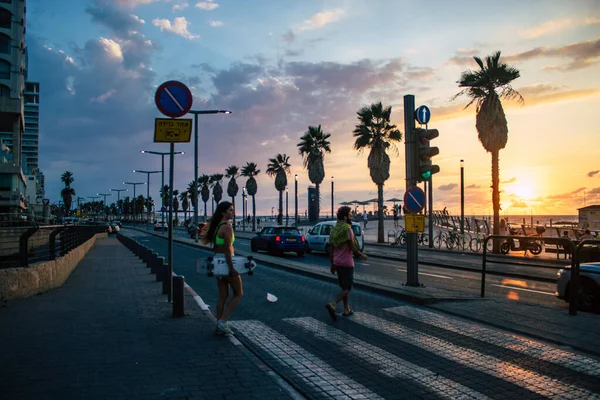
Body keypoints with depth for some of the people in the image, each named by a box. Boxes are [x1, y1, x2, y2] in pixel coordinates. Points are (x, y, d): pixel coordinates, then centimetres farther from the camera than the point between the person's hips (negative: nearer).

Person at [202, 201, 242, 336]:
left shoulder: (216, 226, 12)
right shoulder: (227, 227, -16)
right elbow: (227, 250, -21)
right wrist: (231, 268, -21)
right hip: (226, 262, -9)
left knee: (223, 296, 13)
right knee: (238, 294, 4)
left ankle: (219, 327, 15)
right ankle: (223, 321, -3)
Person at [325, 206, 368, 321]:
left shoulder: (334, 229, 9)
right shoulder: (347, 229, -15)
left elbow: (331, 249, 10)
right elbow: (352, 247, -17)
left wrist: (332, 264, 15)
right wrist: (362, 255, -1)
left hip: (337, 263, 8)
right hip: (347, 263, -8)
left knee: (344, 286, 17)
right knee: (347, 288, -4)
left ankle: (346, 309, 20)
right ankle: (332, 304, -21)